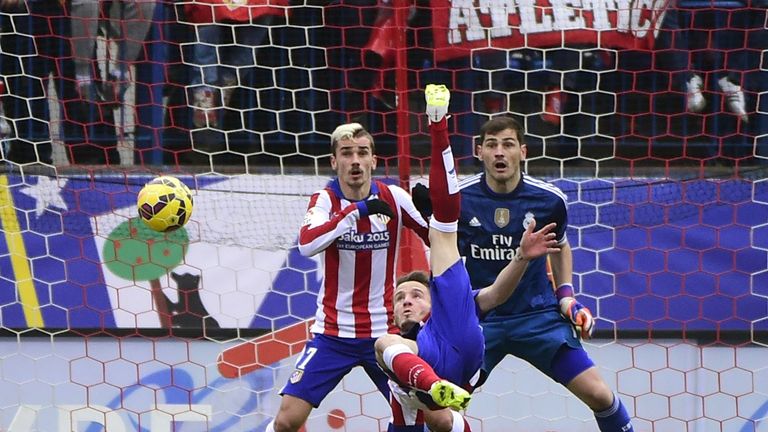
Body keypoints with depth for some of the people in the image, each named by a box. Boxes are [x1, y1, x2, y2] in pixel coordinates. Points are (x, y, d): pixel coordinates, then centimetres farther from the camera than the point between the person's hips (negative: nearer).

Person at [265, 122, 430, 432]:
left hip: (384, 333, 1)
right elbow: (306, 244, -29)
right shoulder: (324, 200, -8)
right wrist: (358, 209, -36)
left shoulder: (394, 198, -4)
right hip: (333, 334, -1)